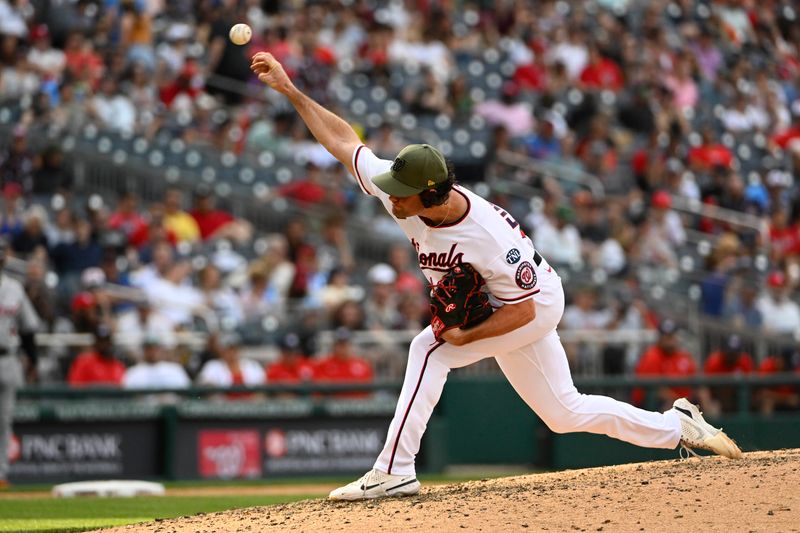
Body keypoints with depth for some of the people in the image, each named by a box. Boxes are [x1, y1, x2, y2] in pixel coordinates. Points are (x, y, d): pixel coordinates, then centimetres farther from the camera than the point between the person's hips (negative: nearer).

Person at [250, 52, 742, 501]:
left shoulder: (489, 237, -38)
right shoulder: (398, 191, -21)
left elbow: (523, 310, -28)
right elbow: (343, 140, -15)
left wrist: (465, 336, -31)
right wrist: (290, 89, -20)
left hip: (535, 305, -8)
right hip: (511, 305, 8)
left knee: (430, 349, -25)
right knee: (565, 412, 15)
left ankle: (395, 472, -25)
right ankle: (678, 426, 26)